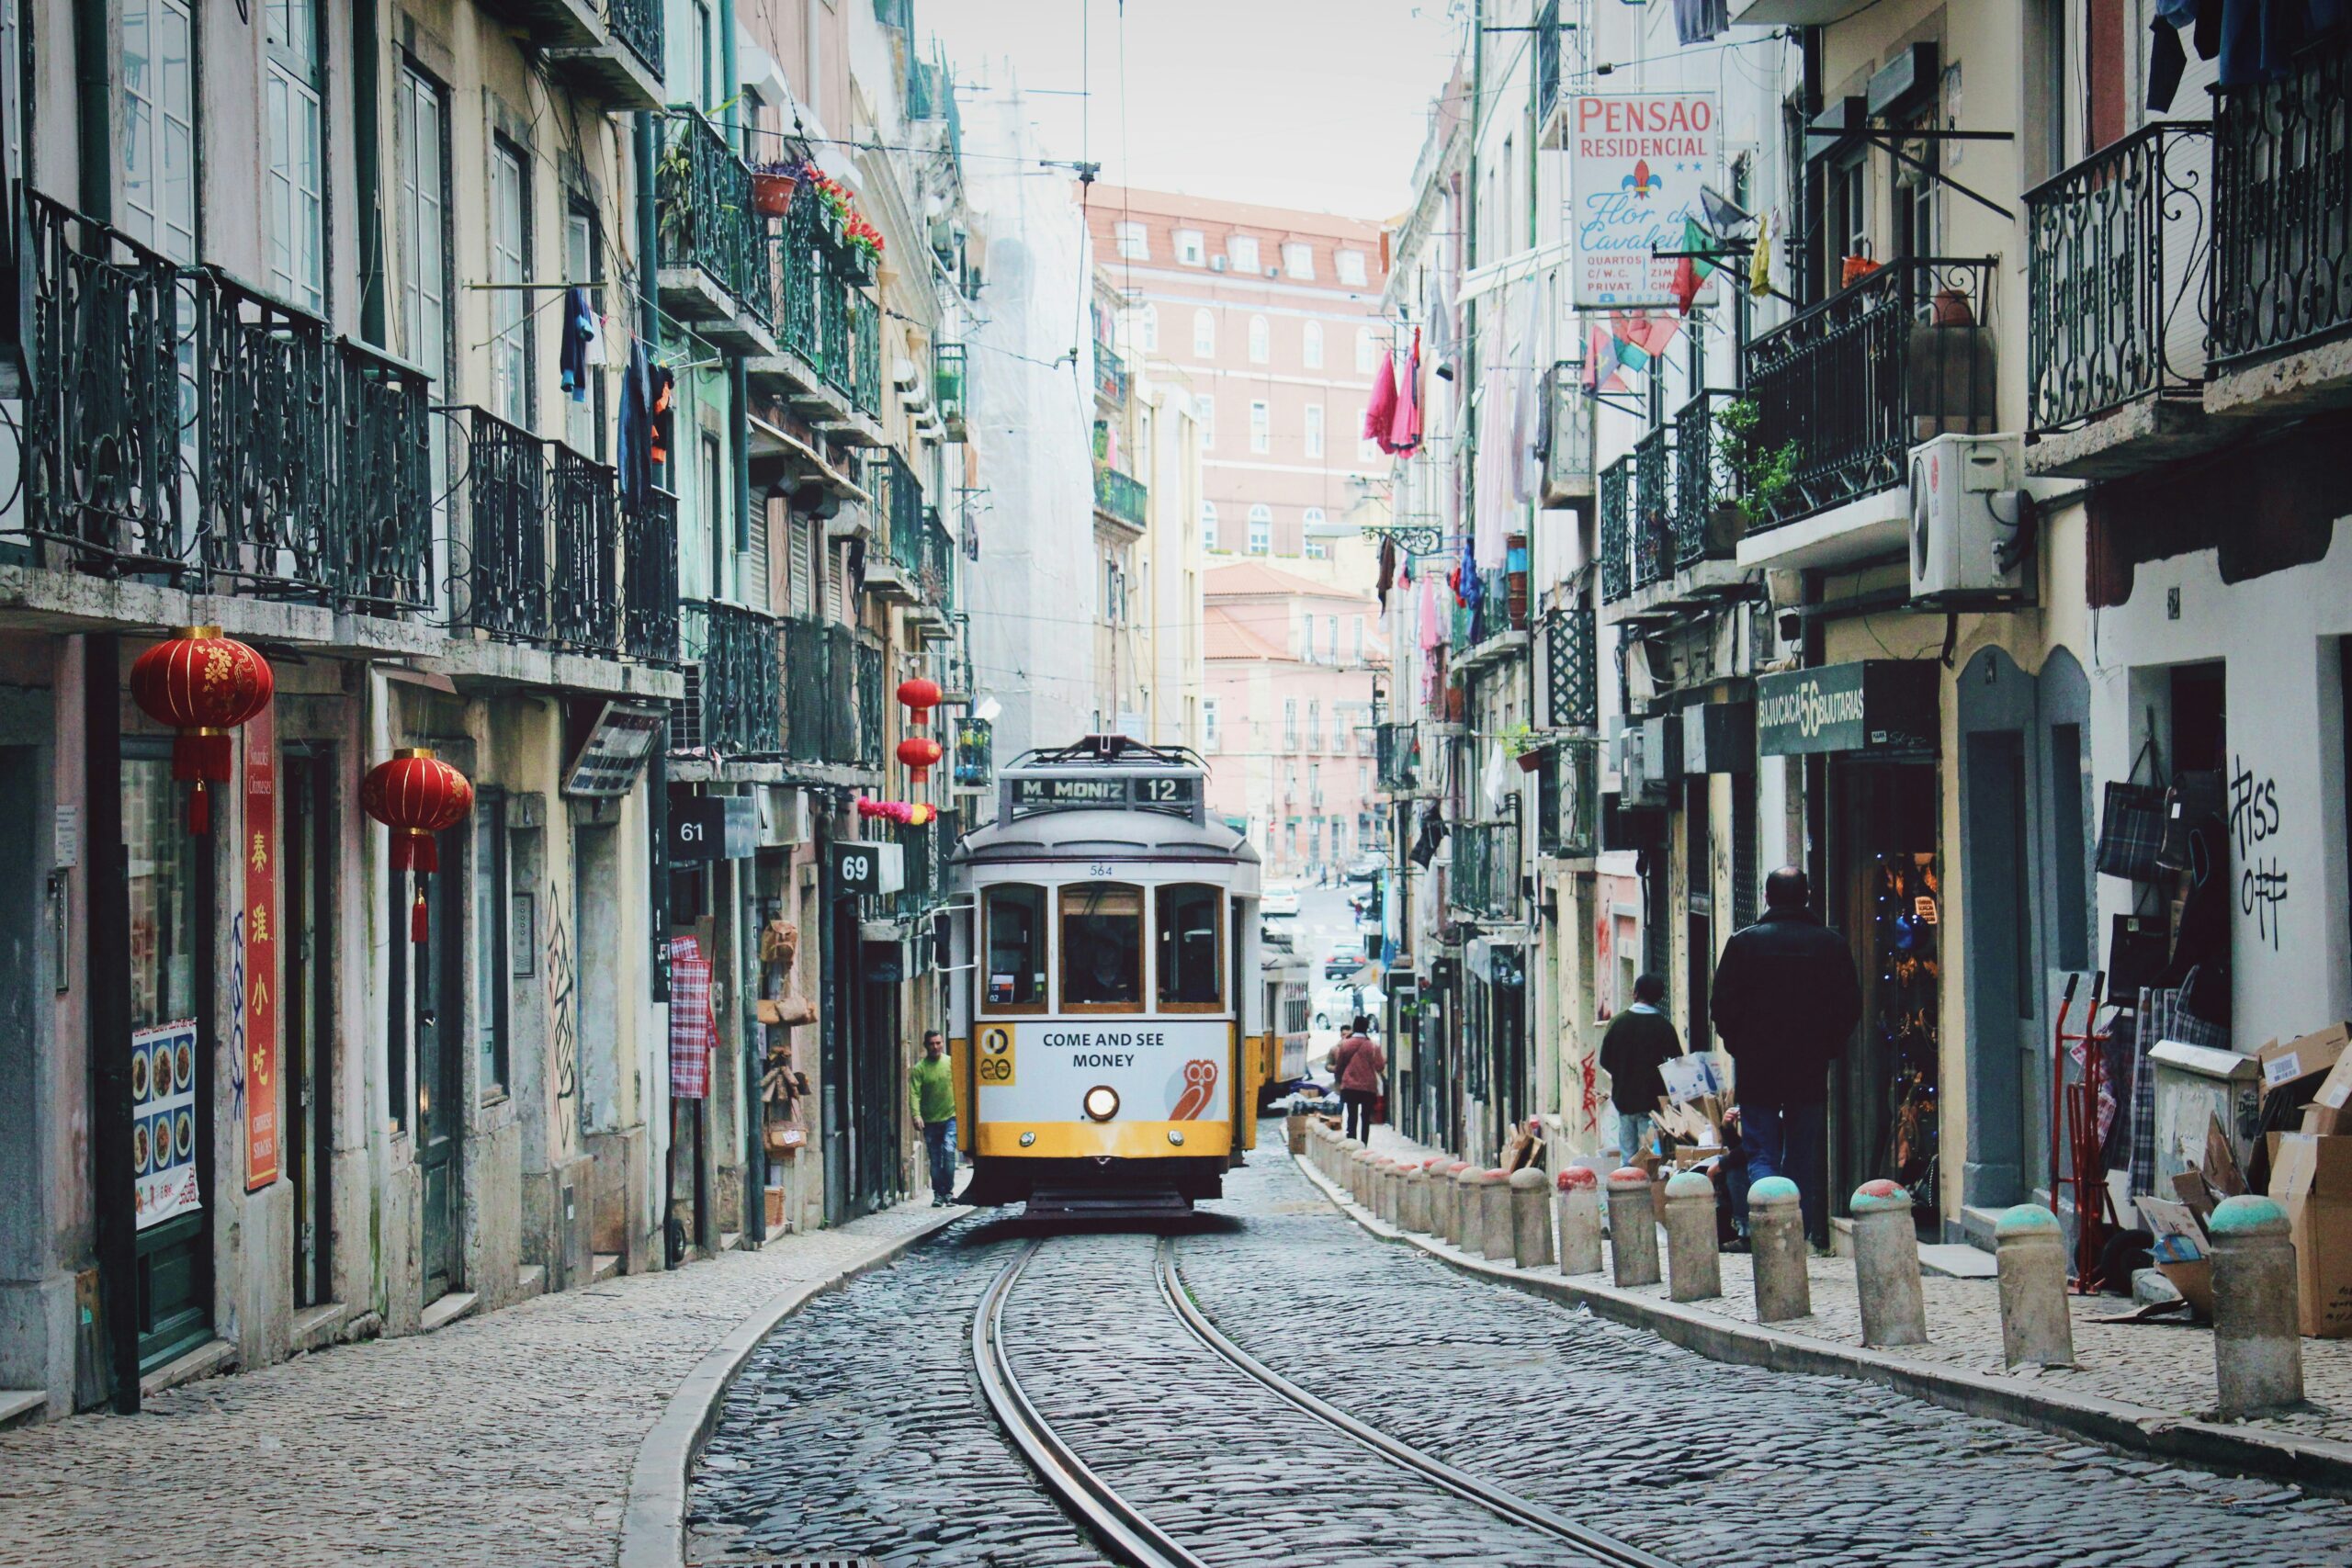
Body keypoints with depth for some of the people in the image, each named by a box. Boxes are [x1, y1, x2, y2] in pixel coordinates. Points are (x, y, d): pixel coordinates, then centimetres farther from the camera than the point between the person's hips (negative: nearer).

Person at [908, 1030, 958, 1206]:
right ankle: (938, 1194, 16)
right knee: (935, 1159, 6)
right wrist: (916, 1115, -24)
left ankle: (948, 1190, -6)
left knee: (949, 1151, -15)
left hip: (950, 1117, 0)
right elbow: (915, 1094, -9)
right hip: (930, 1121, 0)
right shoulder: (919, 1068, -2)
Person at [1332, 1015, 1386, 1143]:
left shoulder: (1344, 1045, -1)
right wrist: (1385, 1060, 15)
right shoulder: (1372, 1047, -8)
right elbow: (1380, 1067, -5)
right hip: (1368, 1088, -1)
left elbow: (1338, 1067, 7)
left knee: (1352, 1119, 5)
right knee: (1365, 1119, 6)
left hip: (1349, 1087, 1)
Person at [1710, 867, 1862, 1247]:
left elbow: (1723, 1007, -4)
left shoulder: (1744, 942, -5)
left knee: (1761, 1154, 2)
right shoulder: (1831, 945, -1)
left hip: (1758, 1071, -2)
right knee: (1803, 1156, 13)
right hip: (1811, 1072, 2)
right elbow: (1850, 1007, 2)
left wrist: (1739, 1047, 11)